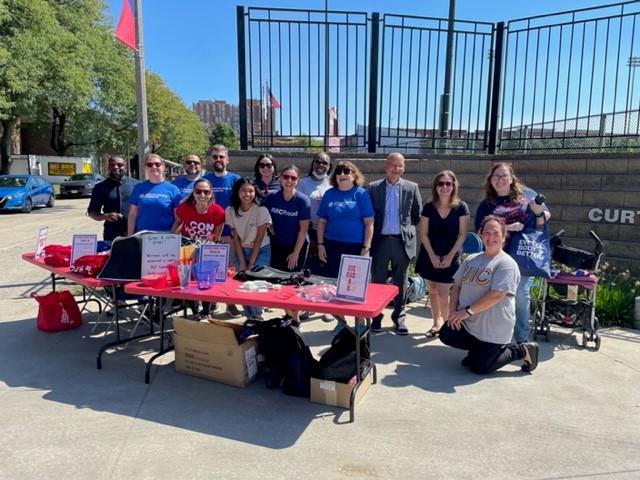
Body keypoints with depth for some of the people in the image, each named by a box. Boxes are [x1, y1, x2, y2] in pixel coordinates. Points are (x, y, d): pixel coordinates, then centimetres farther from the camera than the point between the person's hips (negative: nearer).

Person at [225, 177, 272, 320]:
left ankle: (257, 316, 7)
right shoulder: (230, 211, -9)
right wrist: (242, 262, -11)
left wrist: (251, 263, -14)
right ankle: (250, 317, 12)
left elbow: (259, 239, -15)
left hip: (261, 251, -3)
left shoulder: (261, 210, -19)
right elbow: (236, 238, -5)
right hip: (241, 251, 3)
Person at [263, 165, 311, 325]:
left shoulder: (302, 200, -14)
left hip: (297, 246, -3)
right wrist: (271, 229, -1)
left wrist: (295, 253, -15)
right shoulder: (272, 197, -5)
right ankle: (288, 314, 26)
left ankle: (295, 319, 16)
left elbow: (303, 229, -14)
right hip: (277, 245, 4)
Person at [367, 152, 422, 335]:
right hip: (380, 240, 0)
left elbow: (418, 215, 8)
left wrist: (409, 230, 1)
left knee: (400, 282, 9)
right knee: (377, 281, 8)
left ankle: (399, 317, 21)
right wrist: (371, 236, -1)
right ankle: (376, 316, 20)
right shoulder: (373, 187, 2)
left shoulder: (412, 188, 3)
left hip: (402, 241, 0)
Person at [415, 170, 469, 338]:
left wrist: (450, 256, -11)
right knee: (432, 290, 11)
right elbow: (423, 234, -3)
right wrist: (432, 256, -10)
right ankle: (437, 322, 27)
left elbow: (462, 234, -6)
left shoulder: (461, 207, -7)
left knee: (443, 294, -7)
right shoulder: (428, 207, -3)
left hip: (450, 257, -2)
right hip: (430, 256, 3)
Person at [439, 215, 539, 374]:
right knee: (446, 335, -16)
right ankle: (478, 349, 15)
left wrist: (467, 311, -21)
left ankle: (522, 351, 17)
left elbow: (496, 295, -24)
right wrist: (453, 311, -5)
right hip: (468, 322, 6)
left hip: (493, 329, -6)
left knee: (479, 367, -5)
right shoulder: (471, 259, 8)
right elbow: (457, 286, 10)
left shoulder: (507, 264, -14)